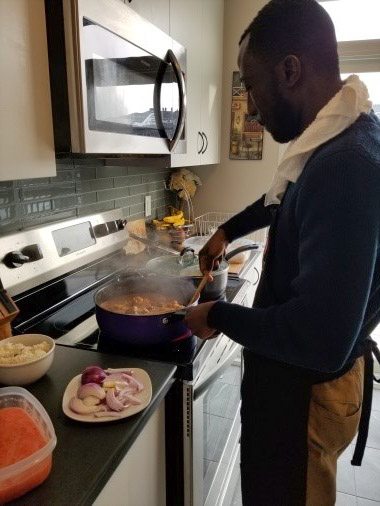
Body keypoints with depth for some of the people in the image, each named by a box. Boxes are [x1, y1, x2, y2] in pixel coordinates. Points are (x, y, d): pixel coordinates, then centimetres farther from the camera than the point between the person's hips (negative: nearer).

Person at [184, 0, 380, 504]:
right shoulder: (336, 140, 0)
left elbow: (322, 338, -35)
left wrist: (218, 316, -21)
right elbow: (287, 199, 22)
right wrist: (228, 230, 18)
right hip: (296, 373, 8)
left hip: (307, 390, -8)